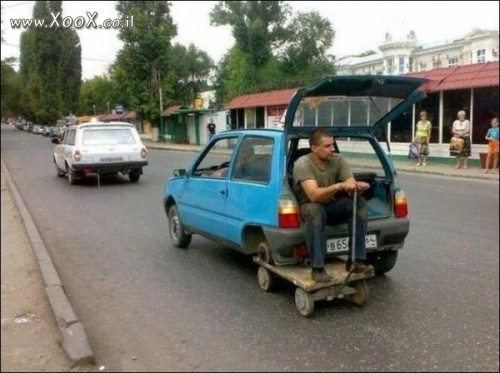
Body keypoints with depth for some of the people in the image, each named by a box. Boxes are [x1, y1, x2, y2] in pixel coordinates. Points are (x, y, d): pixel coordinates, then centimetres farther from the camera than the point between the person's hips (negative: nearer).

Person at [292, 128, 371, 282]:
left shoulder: (338, 160, -8)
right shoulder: (302, 164, -23)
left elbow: (352, 184, -18)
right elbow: (314, 195, -36)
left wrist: (358, 186, -43)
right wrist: (339, 186, -51)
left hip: (334, 207, 5)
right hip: (310, 207, -5)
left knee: (360, 203, -22)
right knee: (315, 210, -39)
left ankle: (355, 259, -20)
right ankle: (317, 268, -32)